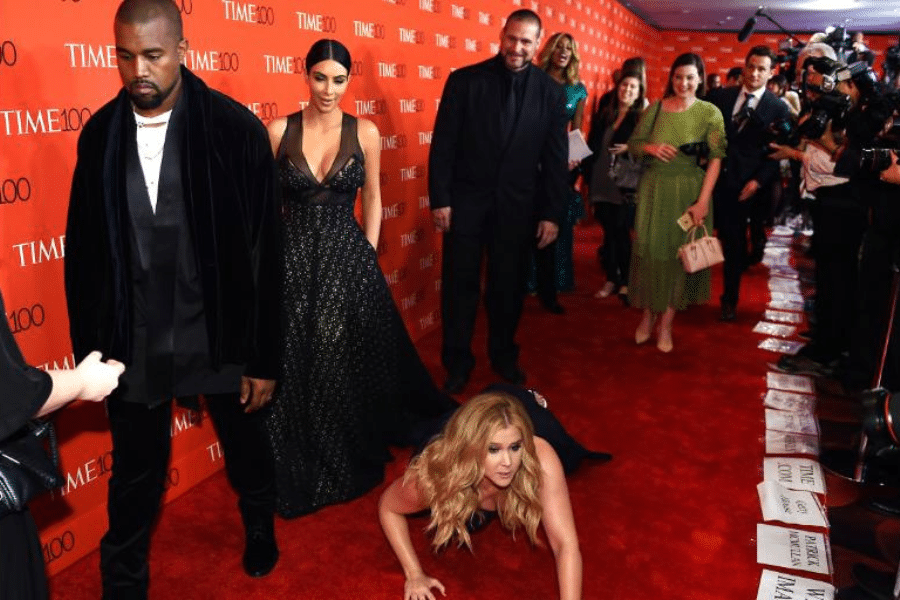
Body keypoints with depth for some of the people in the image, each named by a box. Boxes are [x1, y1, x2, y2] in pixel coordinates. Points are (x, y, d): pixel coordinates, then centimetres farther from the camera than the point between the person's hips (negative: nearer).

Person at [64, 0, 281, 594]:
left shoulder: (236, 128, -13)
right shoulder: (100, 133, -3)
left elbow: (264, 252, -11)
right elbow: (82, 253, 3)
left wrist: (263, 357, -9)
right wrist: (89, 349, 4)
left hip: (219, 336, -1)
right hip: (133, 342, 2)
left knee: (246, 450, 22)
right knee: (134, 475, 17)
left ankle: (260, 525, 54)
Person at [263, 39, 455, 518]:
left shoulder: (365, 132, 1)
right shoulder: (280, 130, 0)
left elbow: (372, 196, 8)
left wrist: (368, 255, 3)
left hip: (347, 259, 0)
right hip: (294, 261, 0)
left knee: (350, 363, 8)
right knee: (293, 369, 4)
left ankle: (352, 462, 33)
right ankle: (300, 471, 25)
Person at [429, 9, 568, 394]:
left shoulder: (551, 92, 1)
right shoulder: (464, 80, -4)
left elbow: (555, 157, 2)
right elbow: (443, 144, -4)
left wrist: (551, 213, -1)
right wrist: (440, 199, -8)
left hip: (517, 206, 1)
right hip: (465, 201, -1)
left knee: (509, 287, 12)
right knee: (459, 285, 6)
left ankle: (504, 356, 32)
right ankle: (457, 362, 22)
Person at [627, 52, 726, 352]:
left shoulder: (710, 113, -6)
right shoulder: (655, 108, 1)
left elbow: (716, 159, -10)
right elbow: (633, 144, 8)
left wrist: (702, 201, -18)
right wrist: (650, 148, -15)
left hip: (689, 191, -2)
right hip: (654, 188, 2)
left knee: (679, 253, 6)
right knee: (650, 250, 6)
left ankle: (666, 324, 16)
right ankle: (648, 316, 22)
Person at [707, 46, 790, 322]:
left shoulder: (779, 108, 0)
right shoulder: (722, 97, 7)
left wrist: (758, 180, -12)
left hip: (747, 185, -1)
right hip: (717, 178, 1)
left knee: (734, 244, 7)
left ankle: (730, 300, 22)